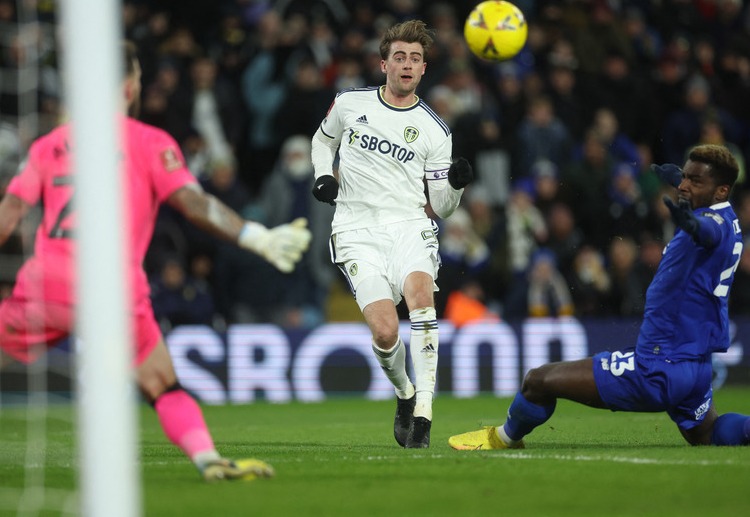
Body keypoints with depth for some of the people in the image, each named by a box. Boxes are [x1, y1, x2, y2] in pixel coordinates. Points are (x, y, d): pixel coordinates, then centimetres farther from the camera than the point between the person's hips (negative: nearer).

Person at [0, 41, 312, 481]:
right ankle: (208, 458, -12)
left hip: (45, 286, 2)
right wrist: (260, 239, -7)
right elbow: (193, 203, -5)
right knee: (165, 388, 6)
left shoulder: (49, 144, 15)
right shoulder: (150, 143, 6)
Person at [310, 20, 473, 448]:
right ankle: (404, 393, 14)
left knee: (420, 290, -33)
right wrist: (324, 175, 10)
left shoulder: (435, 131, 7)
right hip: (357, 231, 0)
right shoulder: (350, 103, 8)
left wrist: (456, 185, -14)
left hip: (409, 224, 0)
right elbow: (324, 140, 29)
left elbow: (441, 207, 7)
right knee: (385, 332, -19)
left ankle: (424, 410, -31)